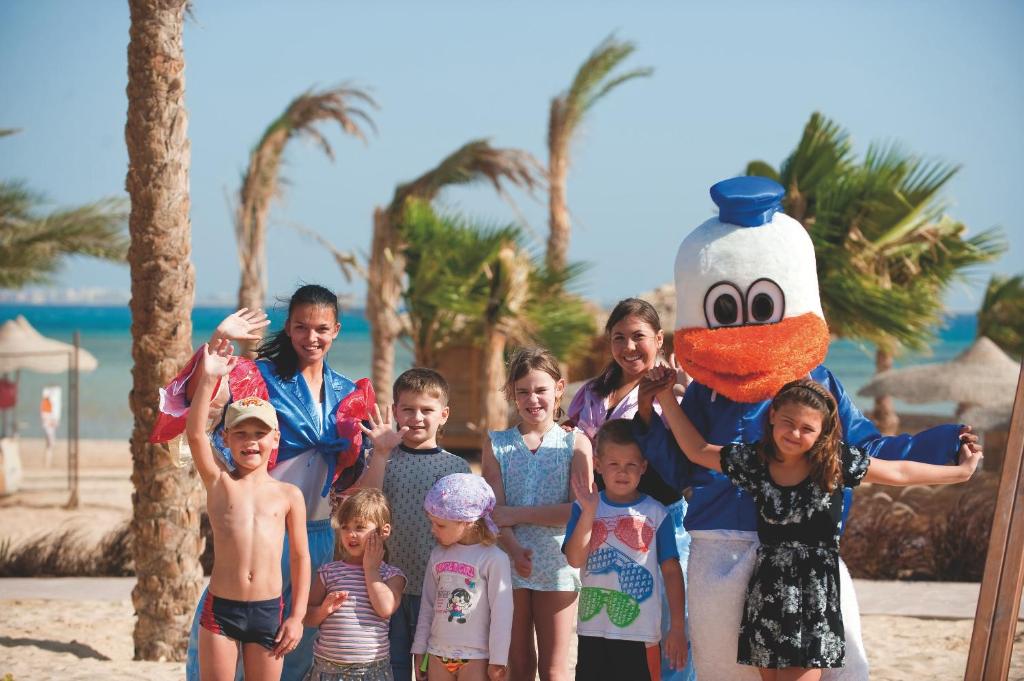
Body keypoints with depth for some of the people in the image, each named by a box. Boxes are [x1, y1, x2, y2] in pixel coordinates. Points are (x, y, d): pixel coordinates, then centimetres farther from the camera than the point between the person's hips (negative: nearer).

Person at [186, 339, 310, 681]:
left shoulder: (289, 495, 5)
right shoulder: (219, 483, 2)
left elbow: (300, 557, 8)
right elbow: (195, 434, -13)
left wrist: (297, 616, 3)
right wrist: (209, 378, -21)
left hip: (269, 612, 1)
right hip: (220, 610, -1)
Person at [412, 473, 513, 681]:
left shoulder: (493, 559, -11)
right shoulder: (438, 555, 7)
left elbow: (501, 611, -10)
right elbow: (427, 605, 14)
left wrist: (497, 661, -10)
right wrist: (420, 651, 14)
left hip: (475, 657, -6)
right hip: (438, 654, 6)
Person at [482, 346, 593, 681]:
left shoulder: (575, 444, 2)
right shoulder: (496, 443, 6)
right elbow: (496, 510, -5)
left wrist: (518, 514, -13)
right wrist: (515, 551, -23)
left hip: (557, 564, -1)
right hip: (510, 562, 2)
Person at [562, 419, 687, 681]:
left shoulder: (656, 514, 0)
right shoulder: (585, 507, 3)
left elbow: (671, 571, 1)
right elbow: (575, 559, -8)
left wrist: (677, 627, -2)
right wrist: (589, 512, -17)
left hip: (640, 633, -2)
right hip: (593, 630, 2)